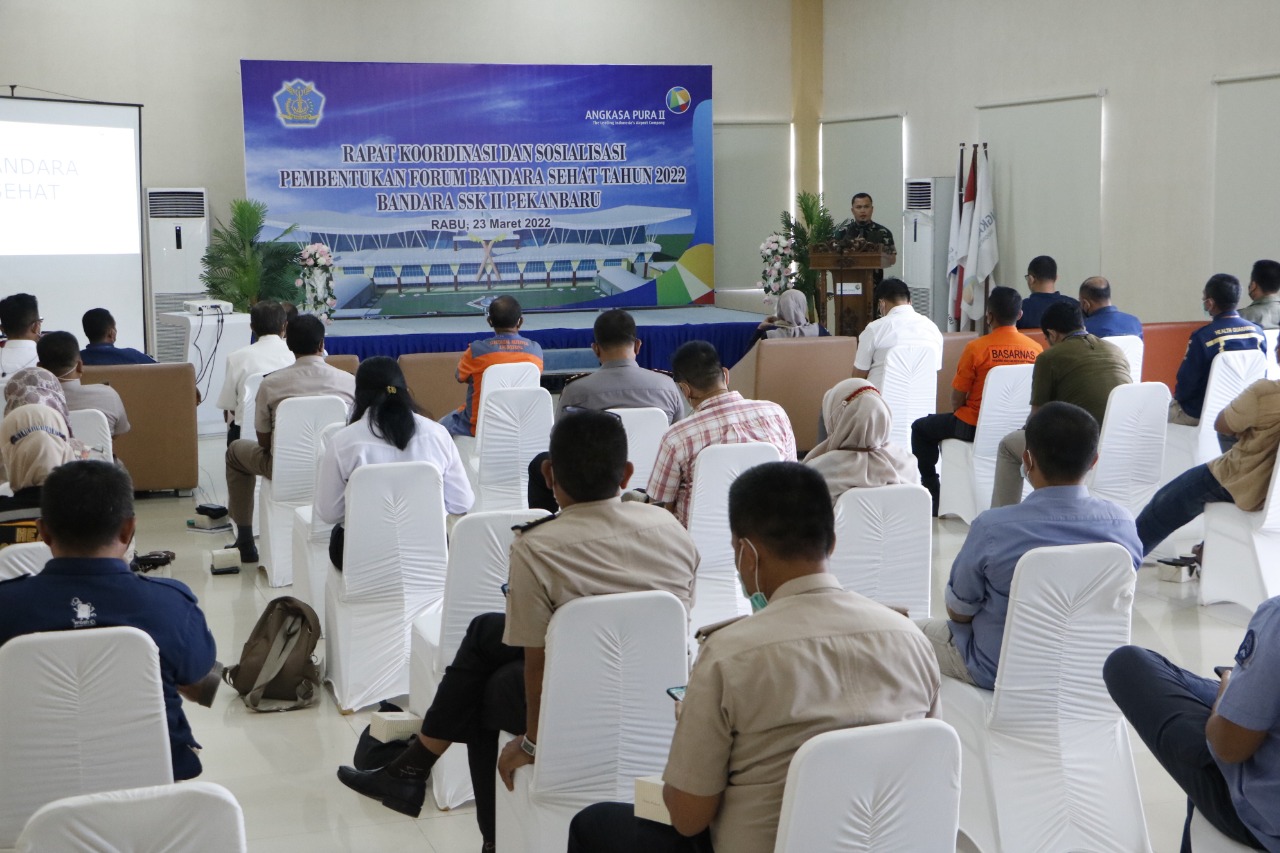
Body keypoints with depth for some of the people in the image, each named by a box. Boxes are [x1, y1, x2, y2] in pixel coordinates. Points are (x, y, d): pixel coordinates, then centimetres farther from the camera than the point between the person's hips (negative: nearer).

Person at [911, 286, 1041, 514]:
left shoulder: (976, 348, -17)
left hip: (977, 427, -5)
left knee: (921, 428, 20)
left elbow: (956, 401, -11)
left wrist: (959, 411, 11)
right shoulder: (1036, 349, -5)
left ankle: (931, 491, 19)